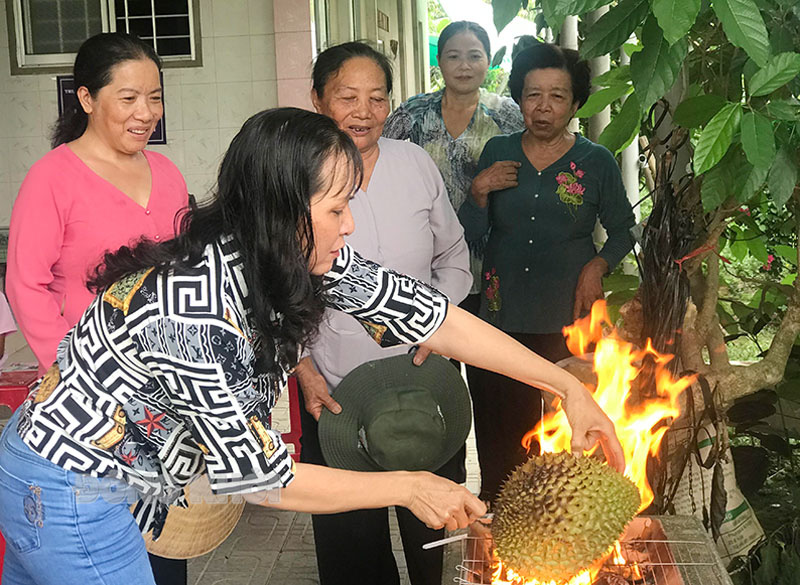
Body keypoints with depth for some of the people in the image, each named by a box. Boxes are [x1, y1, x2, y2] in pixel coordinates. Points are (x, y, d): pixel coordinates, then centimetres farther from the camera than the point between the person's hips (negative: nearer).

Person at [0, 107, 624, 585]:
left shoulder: (308, 258, -12)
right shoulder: (195, 313, -34)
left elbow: (431, 313, -8)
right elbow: (256, 474, -25)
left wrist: (567, 384, -7)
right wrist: (410, 489, -15)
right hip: (68, 496, -7)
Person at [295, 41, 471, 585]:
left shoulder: (416, 163, -1)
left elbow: (453, 258, 9)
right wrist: (305, 372, -7)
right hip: (334, 391, -2)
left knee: (431, 522, 18)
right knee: (351, 534, 12)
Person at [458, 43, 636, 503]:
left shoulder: (596, 162, 0)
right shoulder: (498, 152, 6)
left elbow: (624, 230, 10)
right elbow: (472, 234, 8)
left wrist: (598, 265, -8)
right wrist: (479, 193, -10)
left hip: (569, 322, -1)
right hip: (502, 316, 2)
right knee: (501, 434, 7)